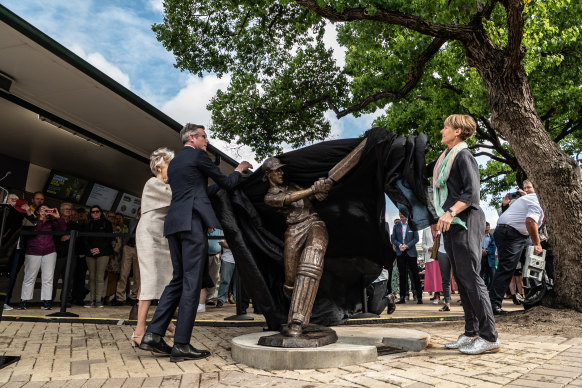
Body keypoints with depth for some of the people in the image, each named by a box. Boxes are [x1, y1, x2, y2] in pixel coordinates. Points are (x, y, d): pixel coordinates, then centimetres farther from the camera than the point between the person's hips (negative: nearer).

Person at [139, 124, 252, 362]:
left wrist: (218, 186, 34)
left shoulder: (173, 163, 25)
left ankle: (153, 335, 9)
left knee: (178, 279, 13)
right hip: (192, 222, -8)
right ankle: (181, 345, -4)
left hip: (174, 224, 9)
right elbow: (226, 183, 6)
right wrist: (239, 170, 24)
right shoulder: (198, 156, 1)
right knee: (192, 282, -6)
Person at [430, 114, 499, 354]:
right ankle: (471, 333, 17)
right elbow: (426, 169, 37)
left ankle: (489, 337, 0)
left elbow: (472, 192, -18)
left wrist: (451, 213, -28)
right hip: (450, 225, 9)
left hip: (464, 222, -9)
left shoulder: (463, 156, -8)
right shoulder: (445, 157, 18)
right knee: (461, 280, 10)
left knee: (470, 278, -8)